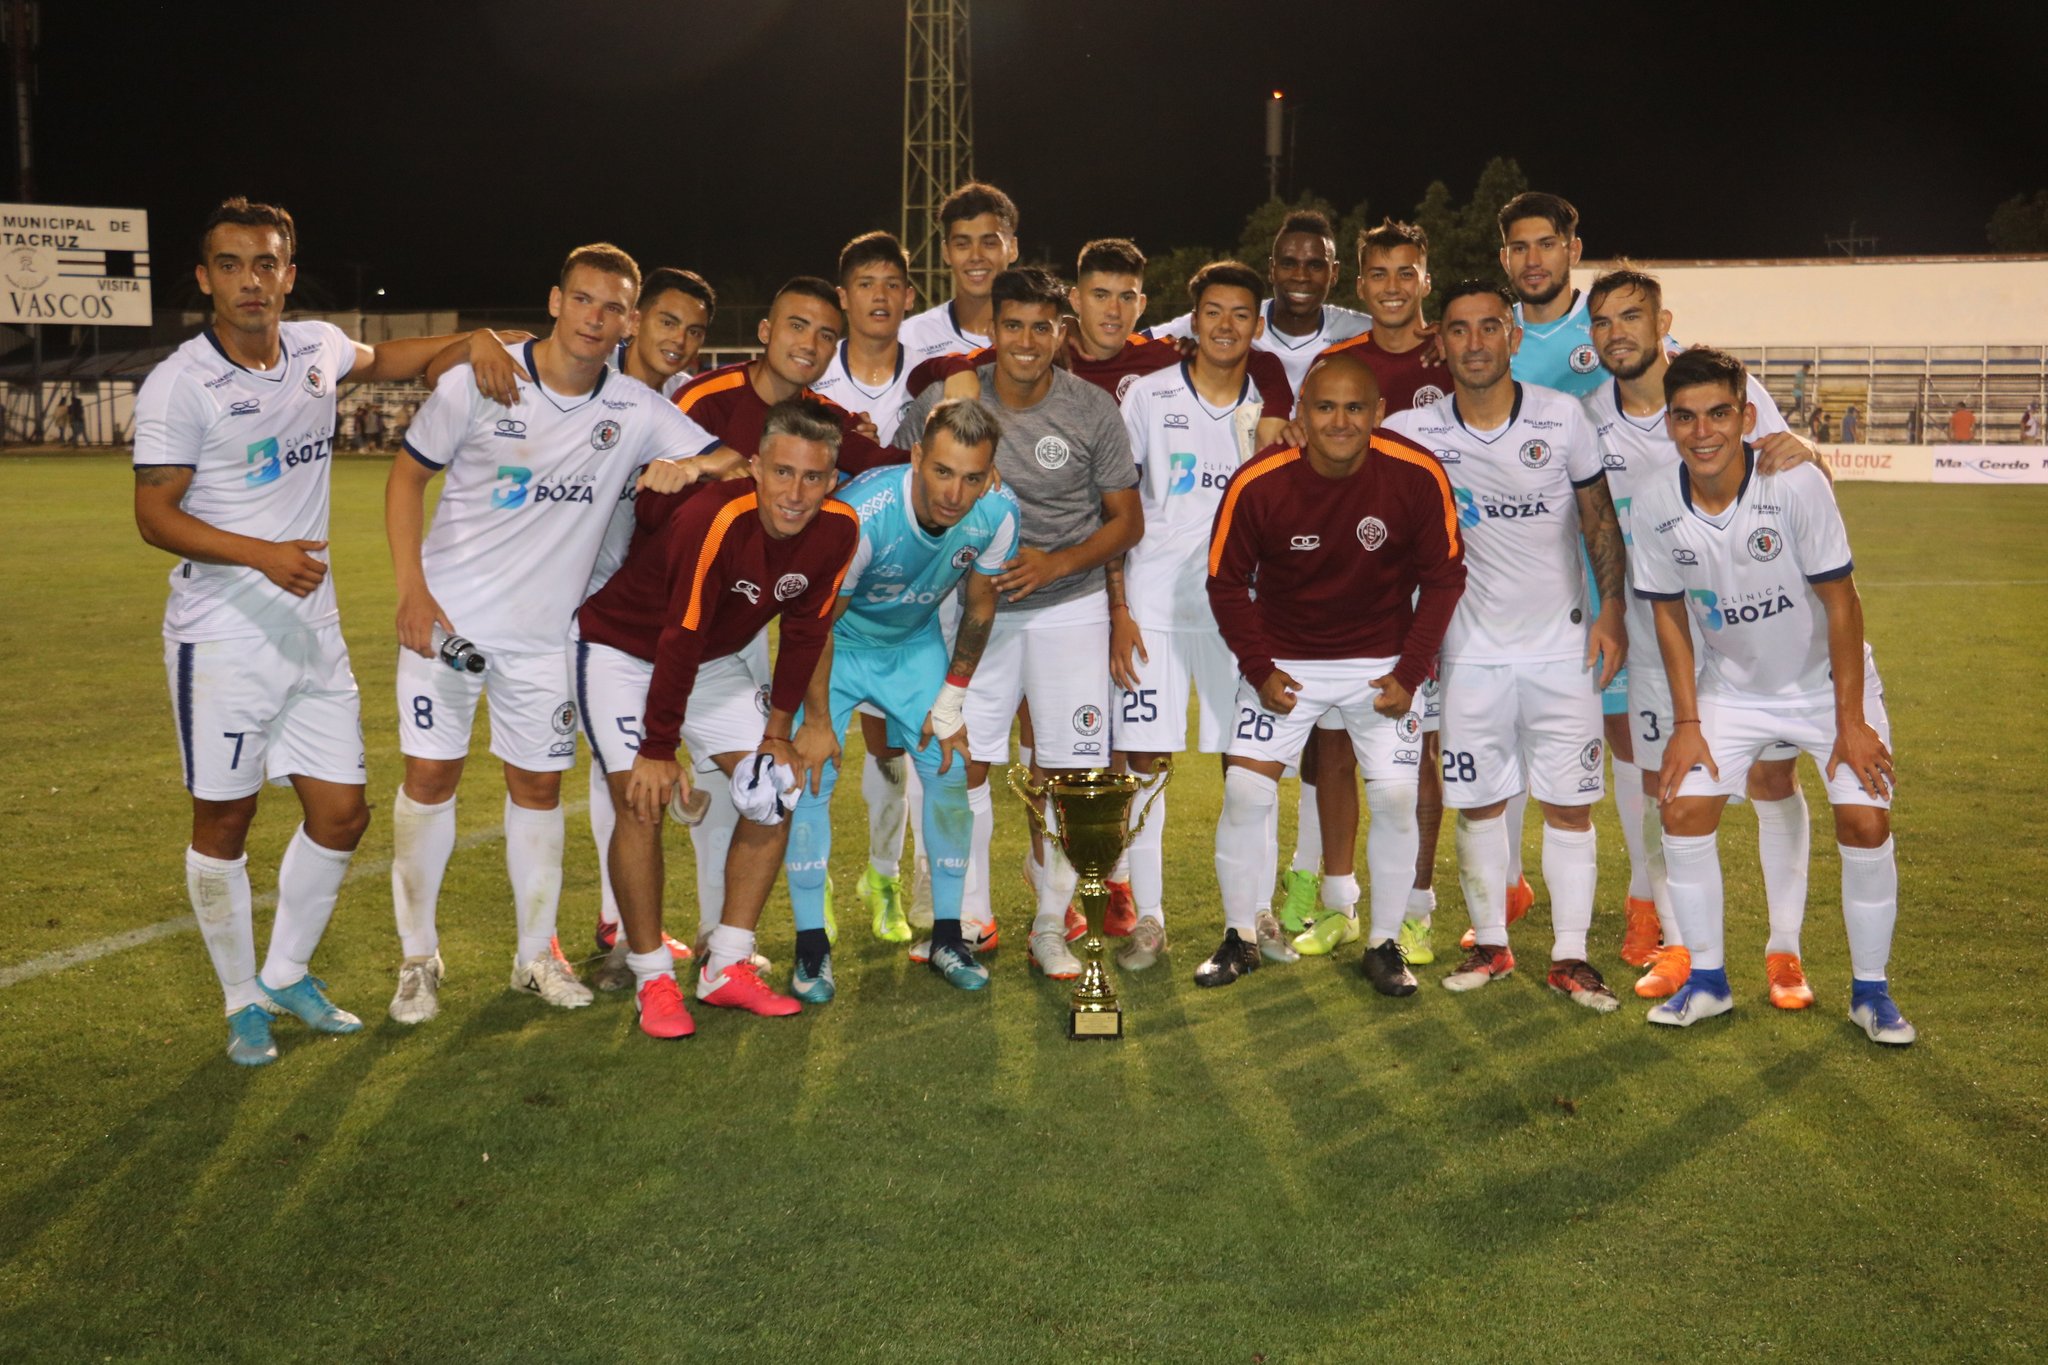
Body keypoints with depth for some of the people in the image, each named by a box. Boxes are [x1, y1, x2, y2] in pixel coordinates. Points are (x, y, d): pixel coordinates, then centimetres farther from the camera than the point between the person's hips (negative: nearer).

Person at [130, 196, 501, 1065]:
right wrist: (263, 555, -26)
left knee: (341, 814, 7)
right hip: (222, 639, -5)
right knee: (223, 823, 4)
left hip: (312, 630, 5)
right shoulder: (180, 384, -11)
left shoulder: (317, 347, 5)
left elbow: (385, 360, 27)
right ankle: (244, 1003, 23)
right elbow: (155, 515, -11)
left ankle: (288, 973, 29)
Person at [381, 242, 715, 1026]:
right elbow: (407, 475, 0)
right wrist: (411, 589, -9)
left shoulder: (637, 410, -3)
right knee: (429, 778, 1)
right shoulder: (478, 382, -8)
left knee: (538, 785, 9)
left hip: (545, 632, 2)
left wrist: (690, 467, -22)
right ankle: (418, 957, 18)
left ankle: (536, 955, 24)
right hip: (446, 616, -2)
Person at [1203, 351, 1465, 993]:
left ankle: (1384, 944, 15)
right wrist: (1259, 669, -11)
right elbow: (1227, 582, -4)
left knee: (1396, 797, -7)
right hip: (1285, 660, 0)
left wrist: (1410, 672, -10)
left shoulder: (1418, 475, -17)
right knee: (1245, 792, -6)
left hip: (1382, 661, 0)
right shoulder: (1257, 484, -18)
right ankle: (1238, 939, 14)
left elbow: (1443, 575, -4)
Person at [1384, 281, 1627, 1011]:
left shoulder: (1563, 417, -4)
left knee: (1569, 805, 2)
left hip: (1562, 645, 0)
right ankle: (1490, 943, 22)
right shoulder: (1415, 432, -5)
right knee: (1477, 803, 7)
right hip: (1472, 648, 1)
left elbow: (1599, 519, 3)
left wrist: (1611, 611, -4)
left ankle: (1569, 955, 13)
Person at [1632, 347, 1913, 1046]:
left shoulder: (1797, 485, -27)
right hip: (1731, 687, 3)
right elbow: (1670, 612, -4)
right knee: (1683, 815, -6)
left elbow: (1840, 603, -19)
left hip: (1827, 681, -2)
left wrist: (1851, 720, -16)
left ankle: (1870, 991, 10)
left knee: (1866, 824, -10)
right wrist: (1686, 722, -5)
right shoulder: (1656, 507, -17)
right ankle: (1708, 980, 12)